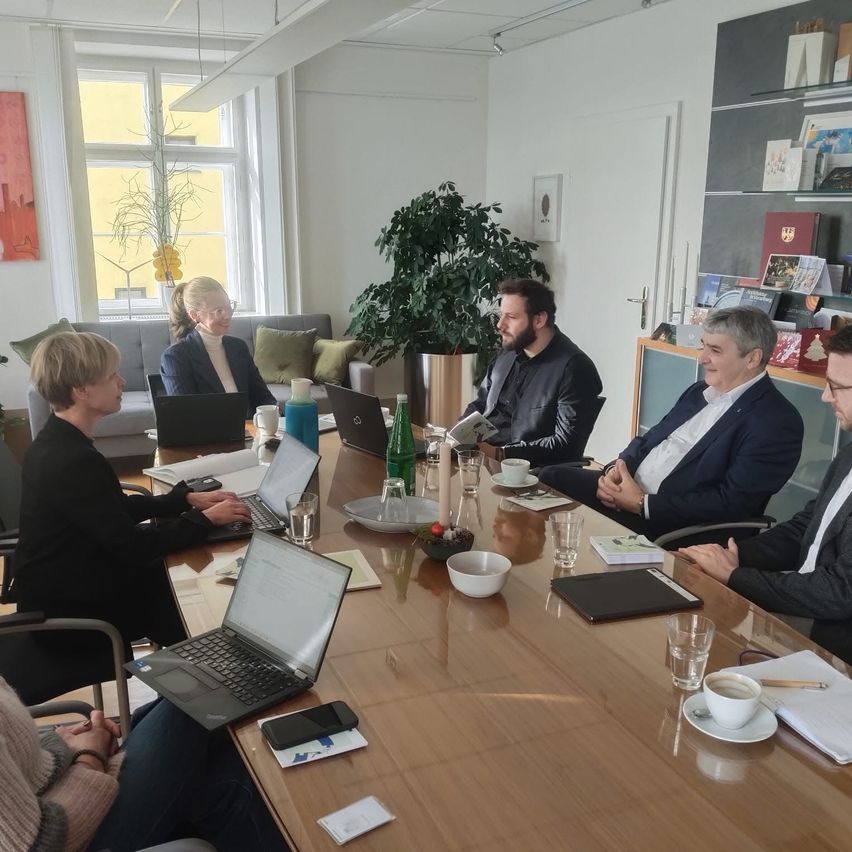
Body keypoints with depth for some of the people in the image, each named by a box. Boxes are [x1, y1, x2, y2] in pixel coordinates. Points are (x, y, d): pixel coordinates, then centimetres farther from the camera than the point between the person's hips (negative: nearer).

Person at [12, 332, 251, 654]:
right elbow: (134, 547, -26)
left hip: (61, 585, 8)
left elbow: (118, 508, 11)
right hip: (68, 611, -8)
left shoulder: (56, 442, 2)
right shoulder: (74, 461, -29)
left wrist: (185, 499, 2)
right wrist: (205, 519, -16)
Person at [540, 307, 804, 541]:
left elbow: (732, 504, -20)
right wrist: (617, 469, -6)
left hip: (676, 525, -8)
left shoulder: (777, 422, -12)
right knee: (552, 477, -7)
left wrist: (642, 504, -21)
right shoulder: (699, 391, 14)